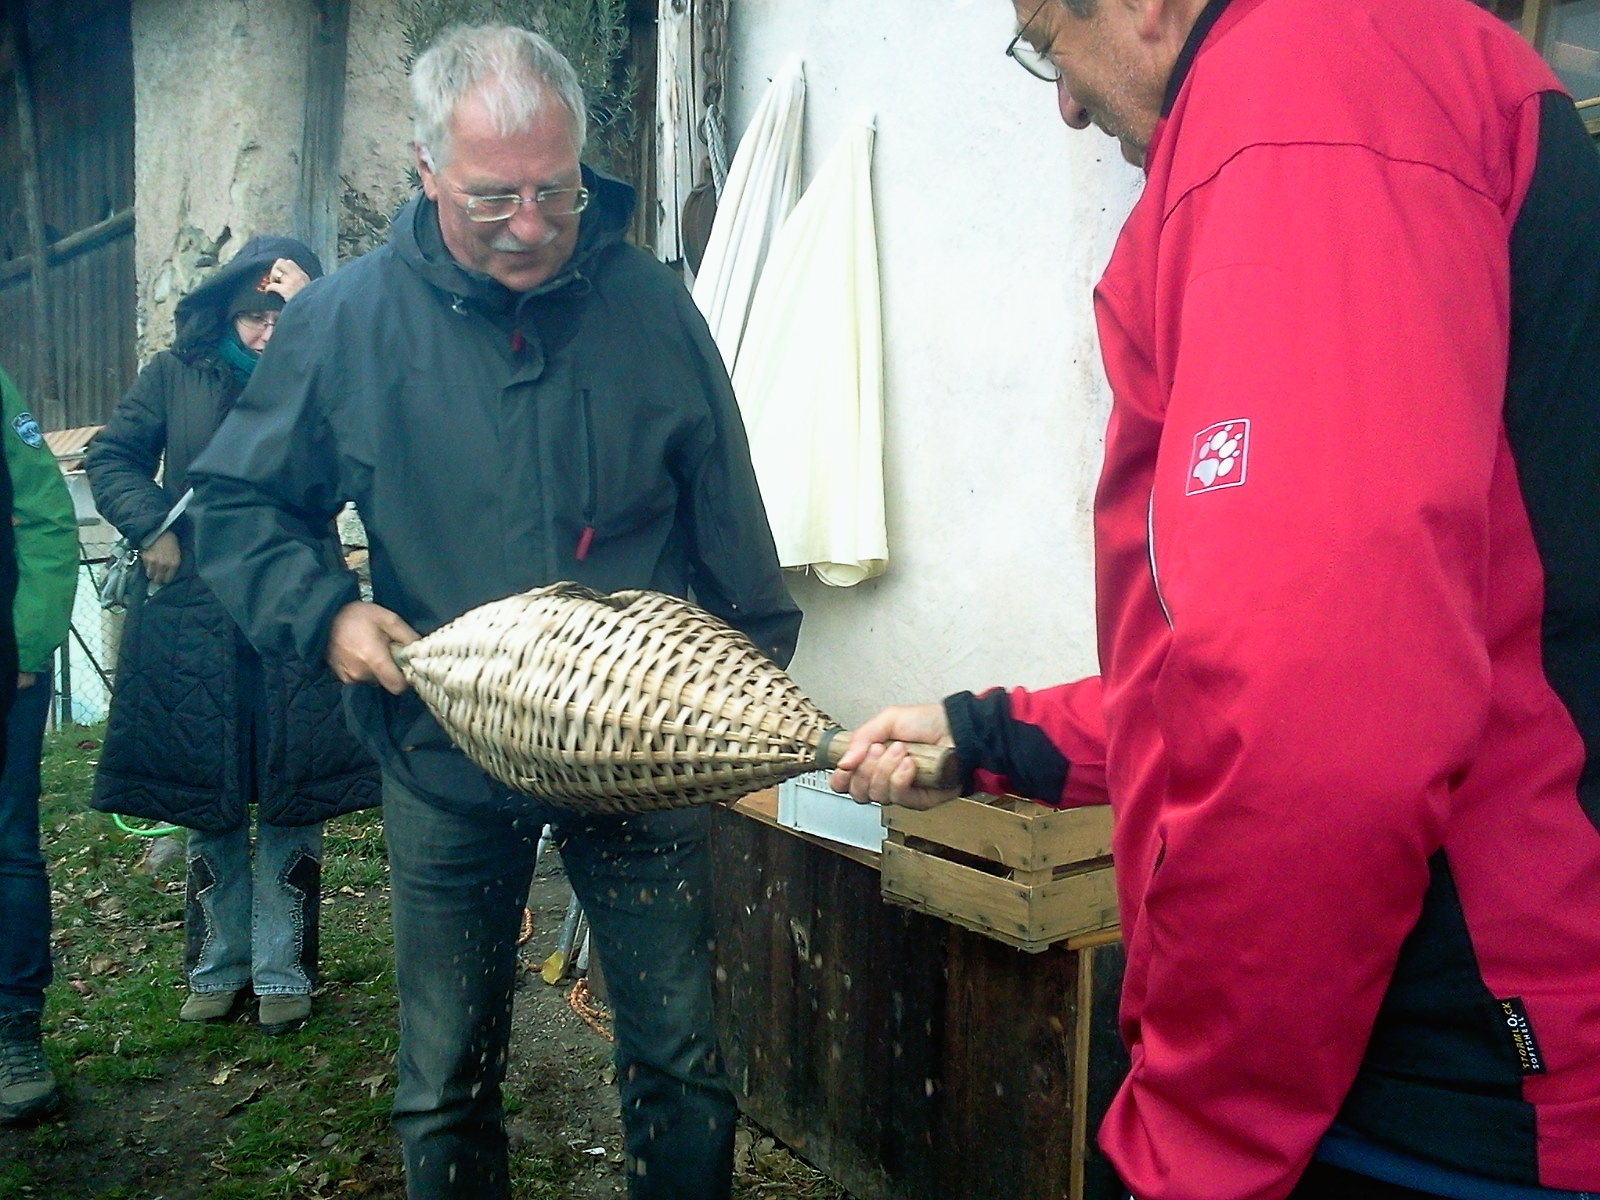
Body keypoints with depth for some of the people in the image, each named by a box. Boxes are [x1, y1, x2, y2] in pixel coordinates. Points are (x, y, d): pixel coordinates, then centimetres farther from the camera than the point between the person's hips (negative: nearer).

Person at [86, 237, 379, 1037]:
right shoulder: (177, 374, 9)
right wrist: (153, 527, -3)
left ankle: (282, 971, 17)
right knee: (207, 803, 10)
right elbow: (110, 455, 13)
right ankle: (219, 966, 26)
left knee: (294, 803, 3)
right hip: (192, 619, 2)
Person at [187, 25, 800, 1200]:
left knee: (682, 1066, 9)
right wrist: (325, 610, -11)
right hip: (447, 759, 1)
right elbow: (238, 503, 5)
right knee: (447, 1083, 15)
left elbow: (730, 525, 3)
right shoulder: (349, 318, -4)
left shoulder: (652, 305, -4)